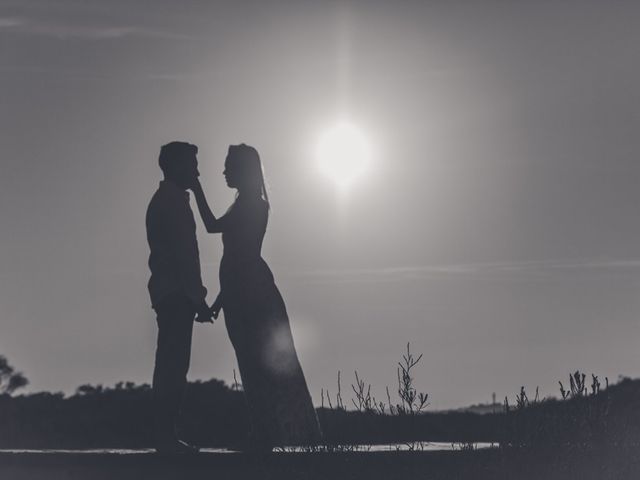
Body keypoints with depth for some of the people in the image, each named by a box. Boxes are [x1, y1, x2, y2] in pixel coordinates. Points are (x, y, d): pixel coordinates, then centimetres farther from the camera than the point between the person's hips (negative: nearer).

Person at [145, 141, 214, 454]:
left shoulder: (164, 200, 21)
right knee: (174, 366, -11)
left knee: (171, 365, 8)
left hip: (168, 293, 10)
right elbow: (183, 254, -17)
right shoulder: (173, 201, -10)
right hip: (177, 293, -10)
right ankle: (167, 436, -11)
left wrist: (196, 297, 20)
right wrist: (198, 298, -17)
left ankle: (166, 435, 8)